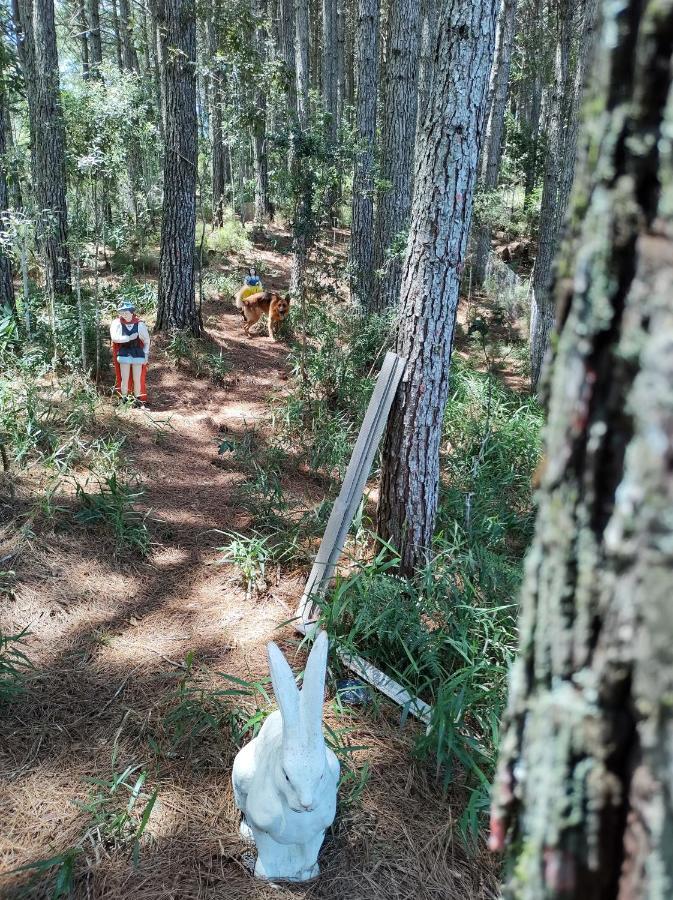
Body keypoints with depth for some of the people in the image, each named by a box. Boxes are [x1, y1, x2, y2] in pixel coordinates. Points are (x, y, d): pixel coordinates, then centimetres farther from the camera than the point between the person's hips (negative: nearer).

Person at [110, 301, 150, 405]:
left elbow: (146, 340, 8)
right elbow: (114, 338, -17)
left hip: (138, 354, 1)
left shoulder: (140, 324, 0)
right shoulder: (117, 323, -4)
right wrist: (129, 338, -18)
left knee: (137, 380, 6)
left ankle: (138, 400, 16)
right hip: (124, 354, -1)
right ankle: (124, 400, 12)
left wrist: (146, 354, 4)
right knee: (124, 379, 3)